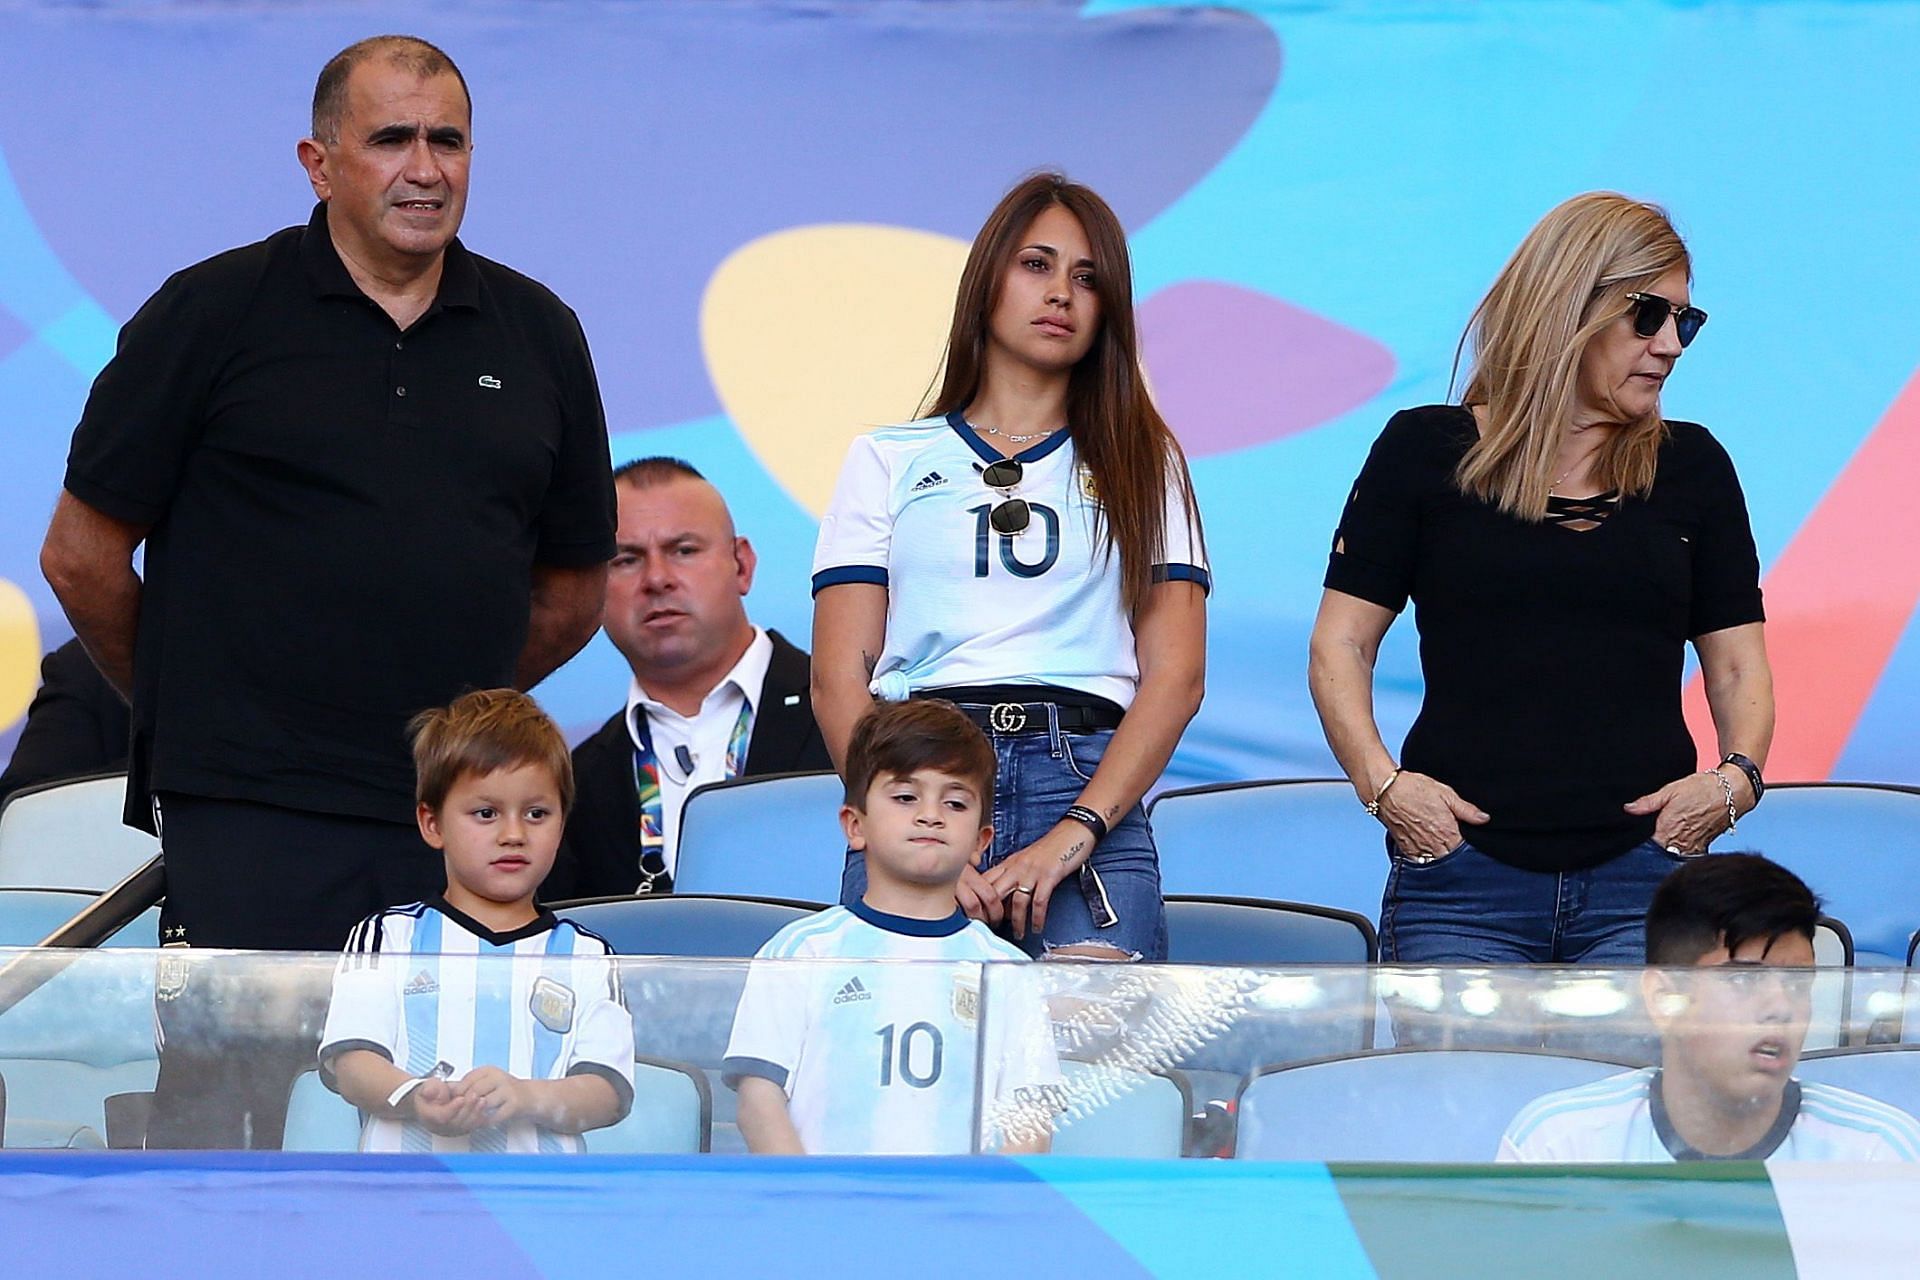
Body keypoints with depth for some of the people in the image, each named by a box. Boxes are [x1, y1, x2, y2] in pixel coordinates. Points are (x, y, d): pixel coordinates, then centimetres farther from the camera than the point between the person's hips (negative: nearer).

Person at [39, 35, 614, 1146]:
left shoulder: (537, 336, 13)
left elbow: (575, 584, 23)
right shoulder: (215, 314, 1)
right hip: (250, 815, -4)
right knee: (223, 1132, -9)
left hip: (458, 825, 4)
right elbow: (82, 553, 5)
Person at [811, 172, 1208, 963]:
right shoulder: (889, 461, 18)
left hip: (1088, 786, 0)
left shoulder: (1142, 462, 19)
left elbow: (1175, 675, 7)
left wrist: (1073, 836, -8)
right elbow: (839, 679, 8)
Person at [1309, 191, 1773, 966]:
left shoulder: (1691, 468, 16)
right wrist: (1379, 781, -9)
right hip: (1460, 877, -2)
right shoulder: (1425, 453, 9)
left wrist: (1735, 775, -4)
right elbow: (1341, 645, 7)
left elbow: (1738, 665, 17)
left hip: (1644, 880, 2)